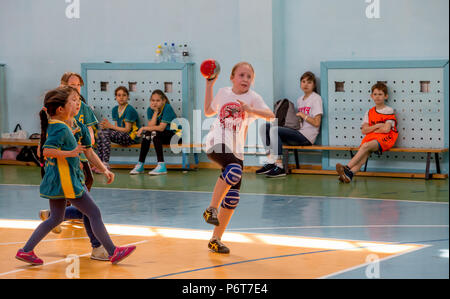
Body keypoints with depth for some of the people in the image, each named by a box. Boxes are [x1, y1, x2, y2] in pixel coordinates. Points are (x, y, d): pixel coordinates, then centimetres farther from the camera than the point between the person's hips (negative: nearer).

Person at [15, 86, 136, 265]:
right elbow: (47, 151, -29)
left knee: (56, 218, 18)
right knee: (94, 213, -2)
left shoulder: (52, 125, 12)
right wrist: (70, 153, -25)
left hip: (55, 181, 10)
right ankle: (113, 252, 4)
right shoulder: (61, 128, -18)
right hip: (66, 182, -10)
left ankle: (26, 251, 15)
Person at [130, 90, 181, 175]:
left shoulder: (168, 108, -18)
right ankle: (140, 165, -17)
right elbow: (151, 126, -13)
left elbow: (161, 127, -23)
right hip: (160, 136, 6)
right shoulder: (150, 110, 0)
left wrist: (144, 128, -19)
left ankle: (161, 166, -32)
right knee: (147, 134, -21)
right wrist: (156, 112, -17)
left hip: (173, 134, -6)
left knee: (154, 133, -30)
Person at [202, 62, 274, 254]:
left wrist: (251, 110, -32)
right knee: (234, 170, -34)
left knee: (232, 198, 2)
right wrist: (210, 85, 23)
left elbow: (270, 115, -15)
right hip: (217, 143, -2)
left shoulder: (252, 98, 2)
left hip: (236, 149, 2)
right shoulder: (223, 93, 8)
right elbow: (208, 111, 27)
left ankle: (216, 239, 13)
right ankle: (212, 208, -25)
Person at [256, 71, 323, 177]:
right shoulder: (300, 100, 22)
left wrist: (302, 115, -7)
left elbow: (316, 123, -9)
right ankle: (270, 162, -13)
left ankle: (279, 167, -28)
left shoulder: (316, 99, -2)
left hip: (307, 136, -8)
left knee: (274, 130, -27)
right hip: (297, 132, 8)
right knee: (264, 127, -4)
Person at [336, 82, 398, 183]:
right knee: (365, 153, -27)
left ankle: (347, 167, -41)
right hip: (371, 137, 4)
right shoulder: (369, 112, 19)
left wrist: (371, 129, 3)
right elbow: (364, 130, 9)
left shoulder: (389, 111, 3)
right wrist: (377, 126, -4)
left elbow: (386, 129, -9)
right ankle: (350, 174, -50)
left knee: (366, 146, -32)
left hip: (385, 138, -4)